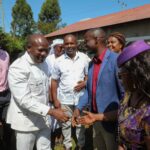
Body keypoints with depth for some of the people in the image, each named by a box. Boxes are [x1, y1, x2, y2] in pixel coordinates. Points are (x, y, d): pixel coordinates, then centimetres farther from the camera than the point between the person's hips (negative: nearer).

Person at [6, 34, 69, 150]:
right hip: (26, 121, -6)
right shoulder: (18, 68, -20)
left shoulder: (43, 63, 4)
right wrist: (52, 112, -29)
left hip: (43, 118, 6)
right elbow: (24, 99, -25)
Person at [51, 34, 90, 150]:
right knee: (66, 124, 13)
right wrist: (55, 99, -3)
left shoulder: (84, 58, -4)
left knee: (80, 123, 14)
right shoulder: (59, 61, -3)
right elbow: (54, 81, 1)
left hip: (80, 97, 0)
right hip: (64, 98, 0)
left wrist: (85, 83, -18)